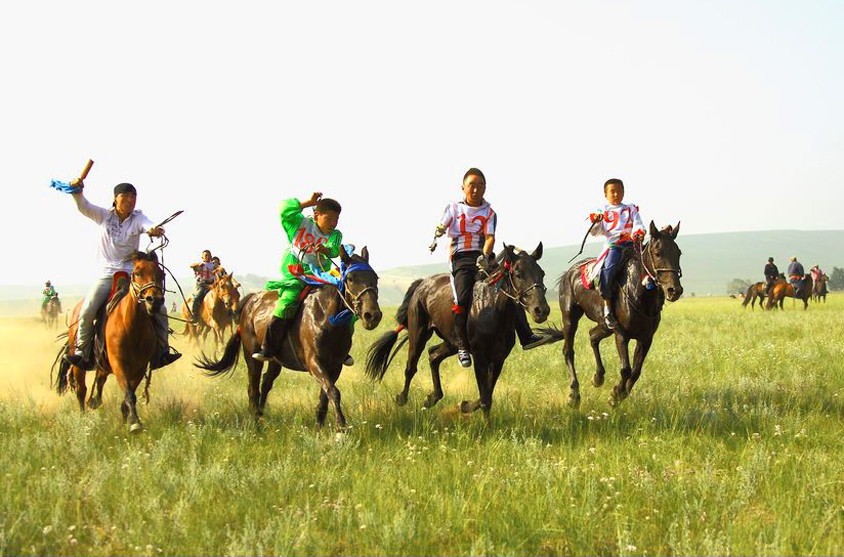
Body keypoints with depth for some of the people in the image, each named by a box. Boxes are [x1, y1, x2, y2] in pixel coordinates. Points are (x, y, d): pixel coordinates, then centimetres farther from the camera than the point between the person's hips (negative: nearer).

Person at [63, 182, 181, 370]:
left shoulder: (138, 218, 2)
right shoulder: (105, 216, 5)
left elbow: (149, 226, -20)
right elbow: (83, 206, -6)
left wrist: (155, 231, -45)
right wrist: (77, 191, -27)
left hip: (133, 274, 1)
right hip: (107, 275, -1)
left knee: (159, 308, -8)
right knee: (87, 311, -20)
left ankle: (162, 350, 5)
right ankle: (82, 353, -7)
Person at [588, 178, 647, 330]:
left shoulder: (630, 209, 24)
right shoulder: (603, 212, 19)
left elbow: (638, 225, 11)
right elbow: (595, 232, 12)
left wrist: (638, 234, -12)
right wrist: (596, 222, -9)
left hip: (631, 244, 3)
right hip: (612, 245, -3)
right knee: (608, 268, -31)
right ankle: (607, 308, -30)